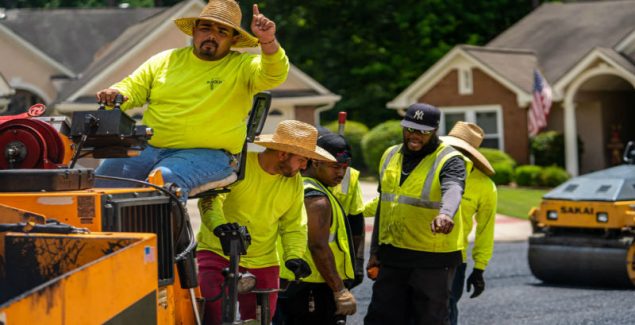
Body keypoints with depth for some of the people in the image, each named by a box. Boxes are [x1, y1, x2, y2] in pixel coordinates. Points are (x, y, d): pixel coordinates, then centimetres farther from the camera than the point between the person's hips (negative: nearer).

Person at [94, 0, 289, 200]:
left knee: (164, 178, -35)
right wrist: (115, 95, -5)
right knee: (106, 173, -19)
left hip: (207, 154, -4)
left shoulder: (242, 66, 5)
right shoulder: (166, 60, 17)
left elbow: (273, 75, -13)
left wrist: (268, 42, -33)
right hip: (149, 148, 5)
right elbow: (133, 88, 19)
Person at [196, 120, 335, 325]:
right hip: (218, 253, -5)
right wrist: (218, 224, -47)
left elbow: (293, 225, 10)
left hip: (262, 263, 5)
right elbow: (209, 198, -27)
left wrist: (294, 255, -8)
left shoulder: (294, 182, 3)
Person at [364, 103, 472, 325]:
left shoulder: (450, 161, -10)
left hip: (433, 258, -6)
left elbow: (452, 191, -32)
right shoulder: (390, 156, 10)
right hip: (392, 255, 6)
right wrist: (375, 250, 18)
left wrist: (445, 214, -55)